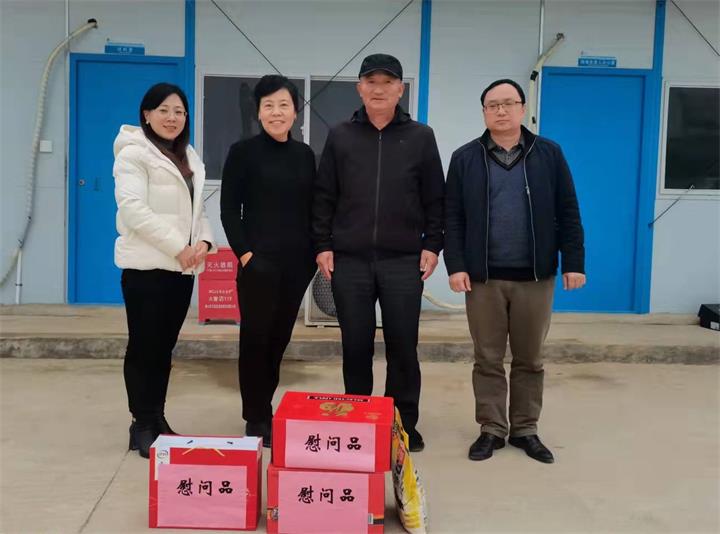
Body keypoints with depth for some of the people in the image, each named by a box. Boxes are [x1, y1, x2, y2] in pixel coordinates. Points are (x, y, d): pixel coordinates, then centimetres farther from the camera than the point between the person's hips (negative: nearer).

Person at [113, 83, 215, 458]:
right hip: (147, 265, -7)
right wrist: (178, 247, -18)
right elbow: (133, 209, -16)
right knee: (144, 346, -2)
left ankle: (158, 418, 21)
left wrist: (204, 241, -3)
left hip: (182, 267, 7)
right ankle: (142, 426, 7)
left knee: (165, 346, 11)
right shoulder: (133, 153, -4)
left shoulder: (189, 158, 19)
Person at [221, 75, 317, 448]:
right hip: (259, 261, -4)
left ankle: (265, 409, 26)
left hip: (297, 261, 4)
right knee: (256, 337, 0)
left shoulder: (304, 154, 10)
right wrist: (244, 252, -13)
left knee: (280, 338, 11)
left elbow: (311, 208, 14)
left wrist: (315, 252, 6)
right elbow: (229, 210, -4)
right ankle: (256, 418, 12)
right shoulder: (243, 152, -2)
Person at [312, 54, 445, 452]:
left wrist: (432, 245, -1)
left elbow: (435, 199, 6)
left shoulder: (421, 138, 6)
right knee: (356, 346, 7)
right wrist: (322, 246, 0)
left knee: (403, 346, 4)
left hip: (403, 261, 0)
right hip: (350, 260, 1)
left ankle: (404, 424, 18)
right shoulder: (340, 137, 7)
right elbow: (324, 198, 6)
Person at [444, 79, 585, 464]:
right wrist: (455, 266, -7)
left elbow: (567, 213, 4)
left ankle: (526, 430, 23)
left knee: (530, 359, 10)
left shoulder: (549, 154, 5)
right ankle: (491, 429, 20)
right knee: (488, 359, 7)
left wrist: (573, 262, -2)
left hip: (535, 276, 1)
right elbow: (452, 218, 1)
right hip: (483, 276, 0)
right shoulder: (465, 158, 4)